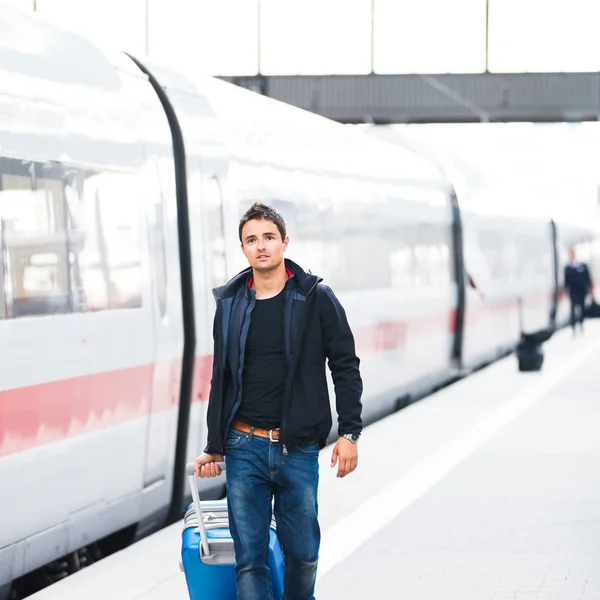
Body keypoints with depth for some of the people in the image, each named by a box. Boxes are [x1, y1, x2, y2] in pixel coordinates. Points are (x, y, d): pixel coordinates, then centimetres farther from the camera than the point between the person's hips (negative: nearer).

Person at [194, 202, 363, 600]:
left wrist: (349, 433, -5)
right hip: (244, 448, 2)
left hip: (298, 448, -2)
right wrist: (214, 447, 14)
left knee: (303, 552, 7)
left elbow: (345, 367, 2)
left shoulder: (316, 298, 0)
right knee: (249, 558, -3)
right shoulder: (230, 303, 8)